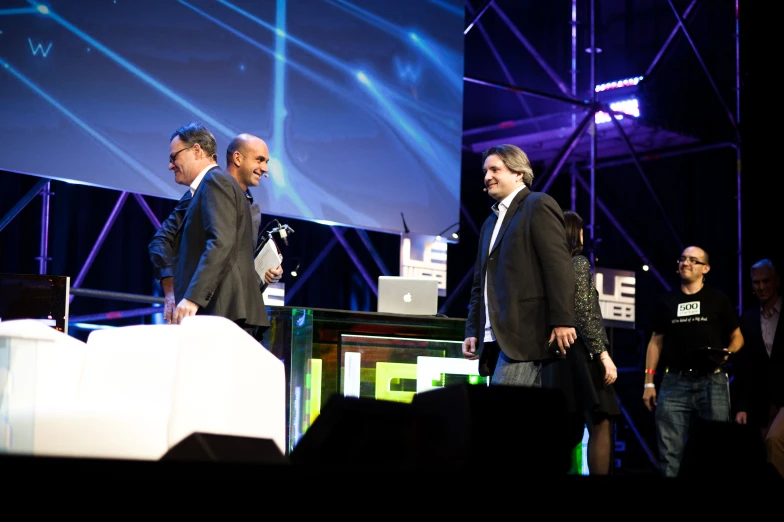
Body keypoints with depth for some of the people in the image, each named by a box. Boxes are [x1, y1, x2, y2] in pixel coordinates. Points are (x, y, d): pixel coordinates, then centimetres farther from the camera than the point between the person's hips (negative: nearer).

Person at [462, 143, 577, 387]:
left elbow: (559, 266, -12)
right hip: (496, 337, 8)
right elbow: (480, 283, 24)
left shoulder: (539, 205, -2)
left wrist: (562, 321, -19)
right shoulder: (491, 222, 24)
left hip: (525, 332, -8)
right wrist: (472, 330, 14)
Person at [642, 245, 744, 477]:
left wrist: (727, 353, -10)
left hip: (712, 382, -1)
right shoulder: (667, 302, 13)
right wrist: (649, 381, 9)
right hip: (675, 382, 1)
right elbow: (656, 341, 16)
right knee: (670, 453, -4)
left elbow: (737, 337, 12)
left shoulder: (718, 299, 7)